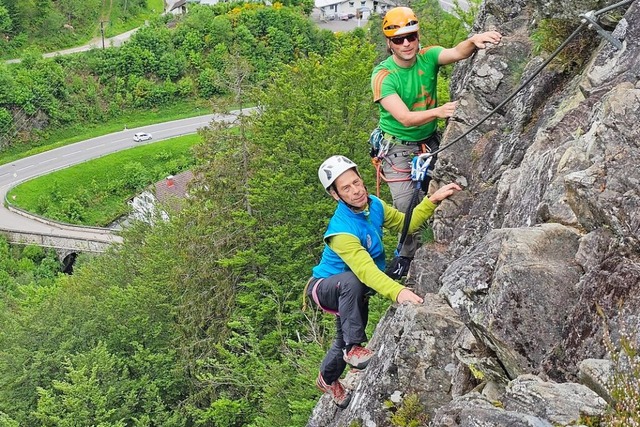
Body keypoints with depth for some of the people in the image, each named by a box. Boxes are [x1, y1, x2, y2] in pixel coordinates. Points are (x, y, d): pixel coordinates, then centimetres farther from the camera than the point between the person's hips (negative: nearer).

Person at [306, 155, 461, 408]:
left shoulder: (374, 205, -13)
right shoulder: (341, 230, -37)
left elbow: (406, 224, 1)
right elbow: (365, 269, -48)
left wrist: (433, 200, -12)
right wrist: (397, 292, -63)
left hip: (354, 292, 7)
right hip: (326, 286, -7)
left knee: (345, 338, 22)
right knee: (351, 281, -41)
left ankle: (328, 379, 53)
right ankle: (354, 349, -28)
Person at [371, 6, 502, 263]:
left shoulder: (427, 57, -10)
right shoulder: (383, 76, -20)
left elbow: (457, 53, -31)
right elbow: (404, 118, -31)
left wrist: (474, 41, -54)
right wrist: (437, 112, -48)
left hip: (430, 142, 4)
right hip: (399, 147, -4)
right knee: (408, 207, -9)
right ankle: (408, 256, 16)